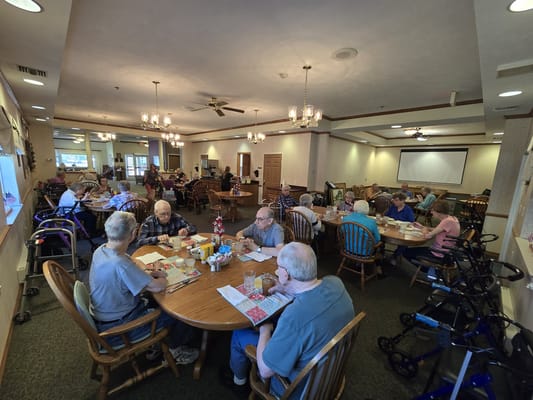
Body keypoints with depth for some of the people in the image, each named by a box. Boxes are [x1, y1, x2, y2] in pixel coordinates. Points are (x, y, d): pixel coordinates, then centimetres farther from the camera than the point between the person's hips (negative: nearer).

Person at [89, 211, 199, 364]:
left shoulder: (100, 251, -8)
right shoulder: (119, 263, -36)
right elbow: (158, 287, -31)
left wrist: (150, 274, -3)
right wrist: (161, 279, -9)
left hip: (104, 318, 8)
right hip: (115, 329, -8)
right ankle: (175, 351, 29)